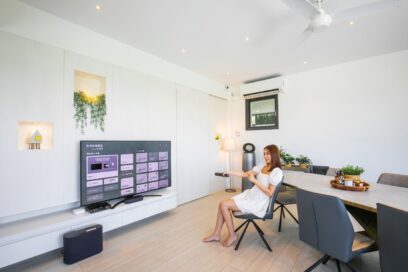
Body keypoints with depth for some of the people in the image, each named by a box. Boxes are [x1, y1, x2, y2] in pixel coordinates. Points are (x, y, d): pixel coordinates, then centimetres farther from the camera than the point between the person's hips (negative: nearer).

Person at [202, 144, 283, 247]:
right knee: (222, 204, -6)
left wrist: (254, 180, -21)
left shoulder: (277, 172, -15)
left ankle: (232, 235, 3)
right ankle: (216, 235, 8)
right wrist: (228, 172, 3)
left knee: (224, 205, -16)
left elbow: (270, 193, -18)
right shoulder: (262, 166, 7)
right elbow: (246, 174, 10)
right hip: (249, 194, 8)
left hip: (259, 202, -7)